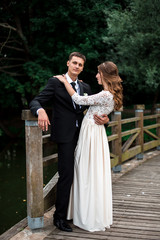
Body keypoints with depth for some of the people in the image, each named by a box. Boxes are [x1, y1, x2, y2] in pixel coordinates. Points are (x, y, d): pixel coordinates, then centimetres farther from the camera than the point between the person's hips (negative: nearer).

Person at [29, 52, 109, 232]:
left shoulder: (85, 87, 16)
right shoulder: (55, 82, -1)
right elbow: (35, 102, -7)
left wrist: (104, 118, -8)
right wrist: (40, 111, -31)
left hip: (82, 134, 6)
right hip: (65, 135, -6)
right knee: (66, 175, -9)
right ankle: (60, 217, 5)